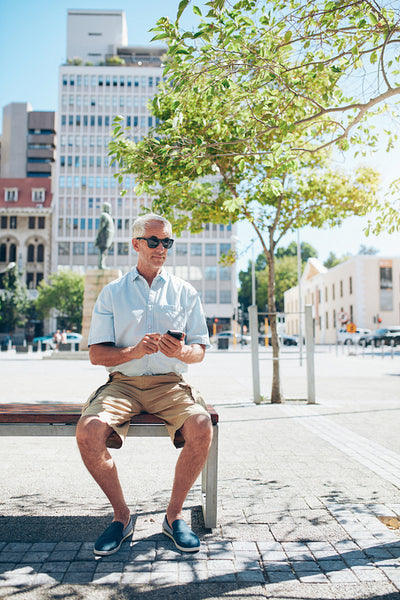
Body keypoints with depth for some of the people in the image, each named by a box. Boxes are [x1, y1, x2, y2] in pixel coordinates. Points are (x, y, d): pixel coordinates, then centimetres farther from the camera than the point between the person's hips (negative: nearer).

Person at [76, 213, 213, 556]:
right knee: (89, 430, -29)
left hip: (170, 383, 0)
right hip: (123, 383, 0)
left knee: (201, 427, -29)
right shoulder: (113, 293, 11)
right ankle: (121, 515, -5)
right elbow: (96, 354, 4)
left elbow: (200, 351, 10)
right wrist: (133, 352, -16)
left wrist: (180, 351, -14)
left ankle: (174, 515, -6)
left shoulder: (185, 292, 13)